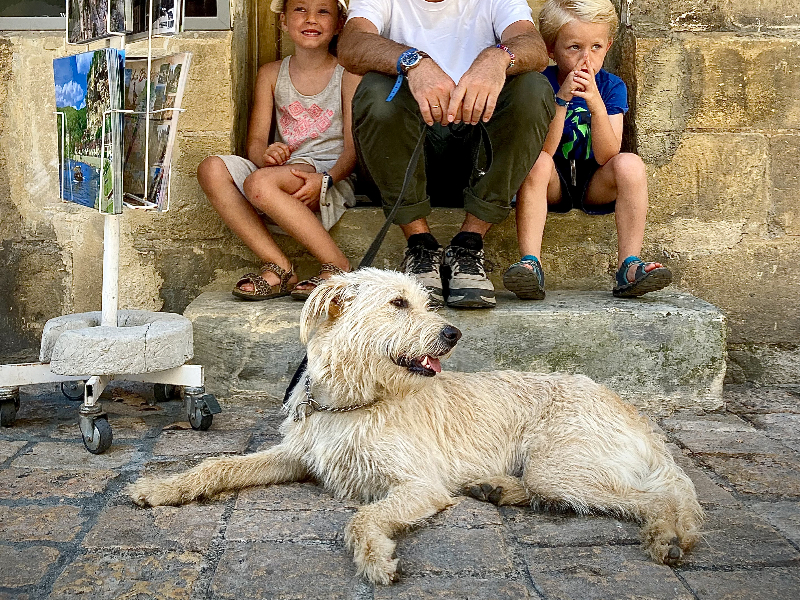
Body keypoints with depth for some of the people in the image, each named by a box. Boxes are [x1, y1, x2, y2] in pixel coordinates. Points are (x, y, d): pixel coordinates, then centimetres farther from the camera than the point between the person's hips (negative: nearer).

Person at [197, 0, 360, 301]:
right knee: (211, 169, -20)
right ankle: (278, 266, -22)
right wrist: (266, 154, -18)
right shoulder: (271, 74, 15)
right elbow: (255, 142, 8)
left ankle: (337, 266, -22)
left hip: (331, 177, -5)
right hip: (285, 171, 5)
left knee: (259, 183, -33)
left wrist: (325, 180, -24)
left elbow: (354, 148, -4)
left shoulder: (348, 74, 4)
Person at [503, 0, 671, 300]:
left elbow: (606, 156, -18)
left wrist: (596, 105, -31)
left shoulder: (611, 87, -6)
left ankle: (628, 266, -29)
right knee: (536, 162, -32)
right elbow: (543, 151, -22)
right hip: (553, 185, -1)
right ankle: (530, 263, -39)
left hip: (594, 185, 2)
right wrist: (562, 99, -32)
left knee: (630, 164, -26)